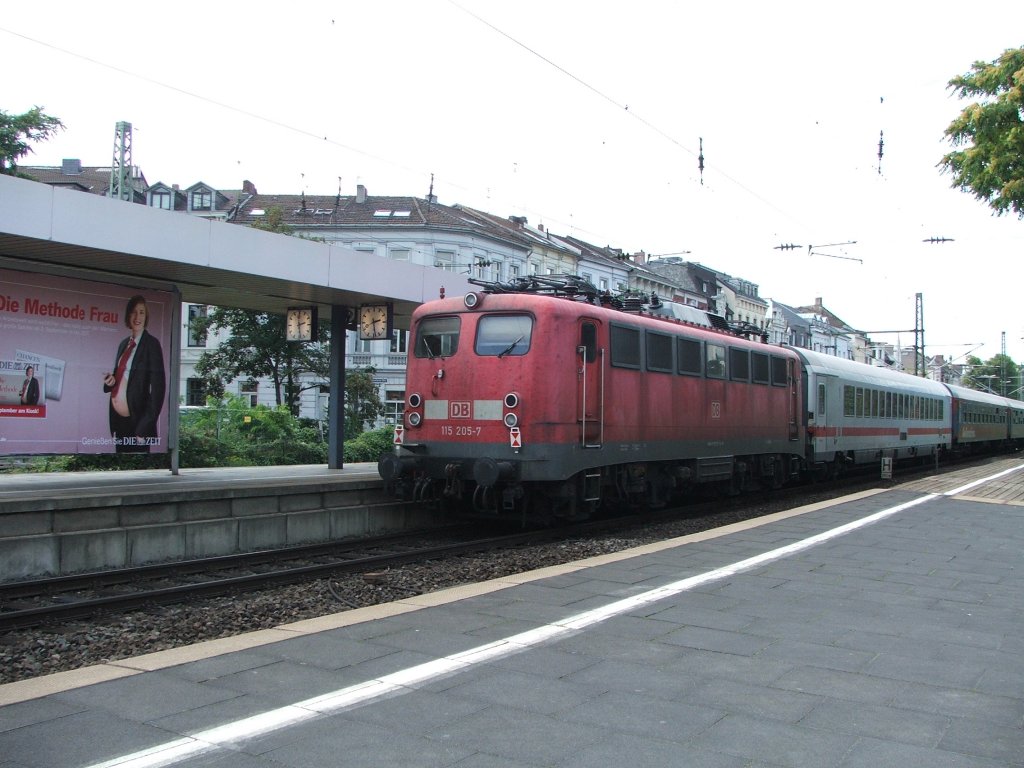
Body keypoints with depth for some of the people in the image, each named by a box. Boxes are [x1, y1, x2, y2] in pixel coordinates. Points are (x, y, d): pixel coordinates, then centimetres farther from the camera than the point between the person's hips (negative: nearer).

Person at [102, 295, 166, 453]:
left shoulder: (151, 344, -9)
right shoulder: (123, 343, 12)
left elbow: (158, 388, -13)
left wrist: (144, 429, -16)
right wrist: (111, 381, -3)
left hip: (135, 421, -7)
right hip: (118, 418, 7)